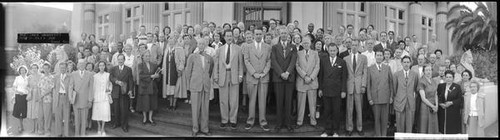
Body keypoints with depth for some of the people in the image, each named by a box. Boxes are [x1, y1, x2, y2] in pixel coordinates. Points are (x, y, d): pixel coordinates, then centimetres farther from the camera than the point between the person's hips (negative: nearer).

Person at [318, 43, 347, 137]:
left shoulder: (342, 62, 3)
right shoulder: (323, 60, 5)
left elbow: (344, 78, 3)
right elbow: (320, 75, 7)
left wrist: (343, 90, -3)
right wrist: (320, 88, 4)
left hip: (337, 90, -1)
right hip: (326, 90, 1)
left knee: (336, 111, 4)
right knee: (327, 111, 5)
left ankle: (335, 131, 15)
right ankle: (328, 130, 14)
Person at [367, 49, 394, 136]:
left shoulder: (387, 68, 8)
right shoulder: (370, 69, 3)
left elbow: (391, 83, 9)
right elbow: (368, 85, 2)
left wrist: (391, 96, 3)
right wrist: (369, 98, -3)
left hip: (385, 98, 1)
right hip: (375, 98, -1)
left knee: (385, 119, 4)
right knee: (377, 118, 4)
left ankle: (384, 135, 17)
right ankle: (378, 135, 16)